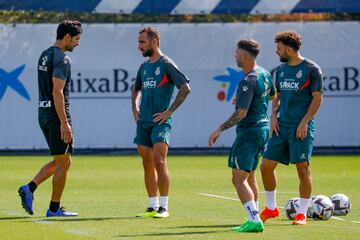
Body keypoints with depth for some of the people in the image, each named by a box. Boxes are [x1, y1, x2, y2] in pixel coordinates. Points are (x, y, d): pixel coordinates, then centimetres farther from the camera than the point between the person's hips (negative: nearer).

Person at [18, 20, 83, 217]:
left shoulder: (44, 56, 15)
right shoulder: (61, 59, -14)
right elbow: (57, 92, -22)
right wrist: (64, 123, -24)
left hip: (43, 113, 9)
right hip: (57, 114, -9)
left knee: (59, 162, 16)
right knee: (63, 162, 1)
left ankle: (30, 188, 0)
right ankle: (54, 208, 4)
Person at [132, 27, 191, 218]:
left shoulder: (166, 65, -7)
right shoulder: (144, 67, 15)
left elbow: (185, 88, -14)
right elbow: (136, 89, 33)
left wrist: (169, 111, -14)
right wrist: (135, 108, 17)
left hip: (160, 122, -7)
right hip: (143, 123, 7)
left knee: (159, 162, -13)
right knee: (147, 164, 7)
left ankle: (163, 207, -9)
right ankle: (152, 207, 12)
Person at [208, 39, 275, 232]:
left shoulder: (248, 82, -20)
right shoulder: (264, 74, 8)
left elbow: (241, 113, -25)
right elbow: (272, 95, 27)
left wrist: (220, 130, -21)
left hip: (249, 132, -10)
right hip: (263, 128, 10)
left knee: (239, 179, -9)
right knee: (249, 176, 19)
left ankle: (255, 221, -17)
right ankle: (253, 218, 22)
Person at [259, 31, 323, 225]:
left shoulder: (311, 69, -6)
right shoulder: (281, 70, 13)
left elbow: (317, 98, -8)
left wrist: (304, 122, -14)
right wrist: (274, 116, 5)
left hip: (301, 127, -6)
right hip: (281, 125, 6)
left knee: (303, 168, -5)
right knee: (266, 165, 3)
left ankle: (302, 214, 3)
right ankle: (271, 208, 18)